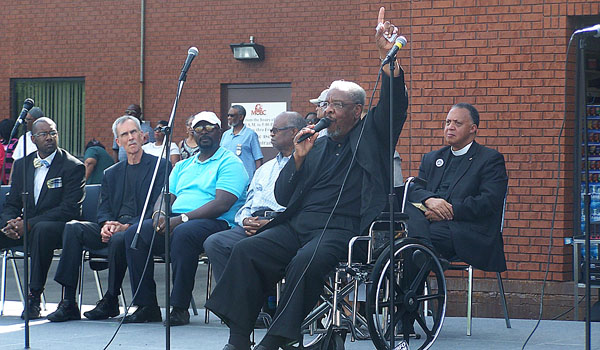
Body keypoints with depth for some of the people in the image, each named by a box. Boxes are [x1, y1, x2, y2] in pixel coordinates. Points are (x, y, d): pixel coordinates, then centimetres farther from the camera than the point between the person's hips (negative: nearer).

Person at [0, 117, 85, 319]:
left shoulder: (73, 167, -4)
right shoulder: (22, 165, 14)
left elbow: (69, 210, -14)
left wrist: (29, 224, -22)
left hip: (58, 227, -5)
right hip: (25, 228, 6)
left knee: (42, 230, -39)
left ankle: (34, 297, -35)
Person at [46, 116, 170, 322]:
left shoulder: (159, 166, 5)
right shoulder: (111, 173, 23)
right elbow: (103, 209, 15)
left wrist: (127, 226, -18)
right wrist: (106, 225, -11)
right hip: (113, 228, 5)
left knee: (118, 239, -38)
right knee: (72, 228, -19)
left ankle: (110, 301, -19)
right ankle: (68, 303, -24)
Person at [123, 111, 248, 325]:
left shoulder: (229, 163, 4)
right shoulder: (183, 166, 28)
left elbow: (222, 204, -11)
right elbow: (166, 196, 19)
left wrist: (182, 219, -20)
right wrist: (160, 213, -7)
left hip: (215, 224, -6)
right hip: (173, 222, 7)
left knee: (183, 233, -39)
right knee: (134, 234, -19)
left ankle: (180, 307, -31)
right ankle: (147, 306, -16)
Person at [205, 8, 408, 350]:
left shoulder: (369, 136, 12)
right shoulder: (316, 144, 24)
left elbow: (395, 104, -6)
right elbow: (282, 196, 19)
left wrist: (388, 56, -18)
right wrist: (299, 158, 3)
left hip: (340, 229, -5)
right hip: (297, 225, 5)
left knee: (306, 262, -36)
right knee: (246, 250, -19)